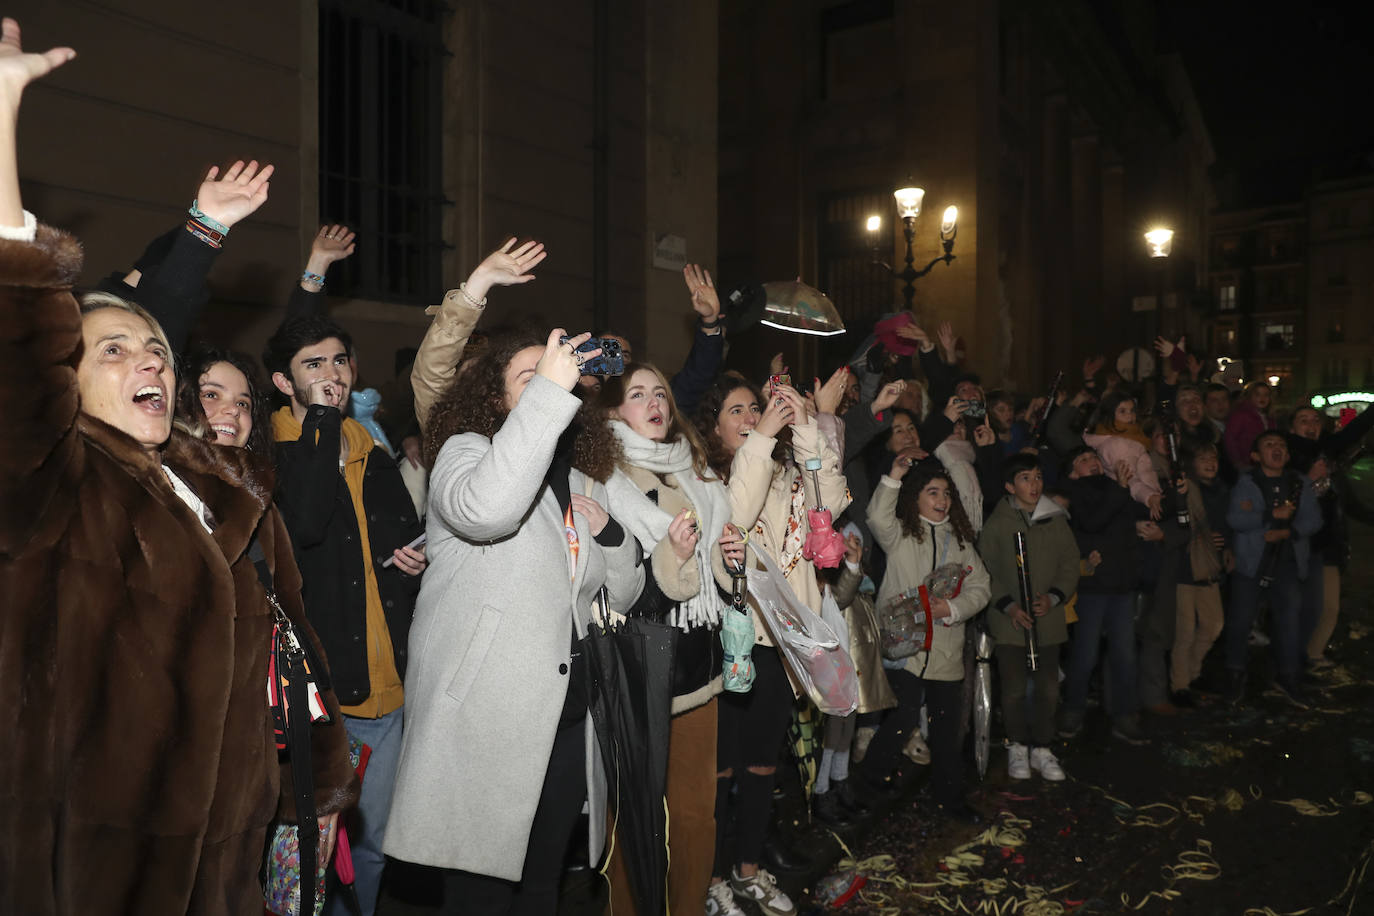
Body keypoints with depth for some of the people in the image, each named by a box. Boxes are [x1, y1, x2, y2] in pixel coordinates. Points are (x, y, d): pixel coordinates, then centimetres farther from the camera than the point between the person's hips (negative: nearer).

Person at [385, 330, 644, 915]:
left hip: (568, 719, 6)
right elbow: (483, 508, -31)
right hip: (483, 721, -6)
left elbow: (622, 596, 20)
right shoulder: (467, 450, -4)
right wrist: (548, 389, -27)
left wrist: (608, 532, 0)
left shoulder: (583, 484, 14)